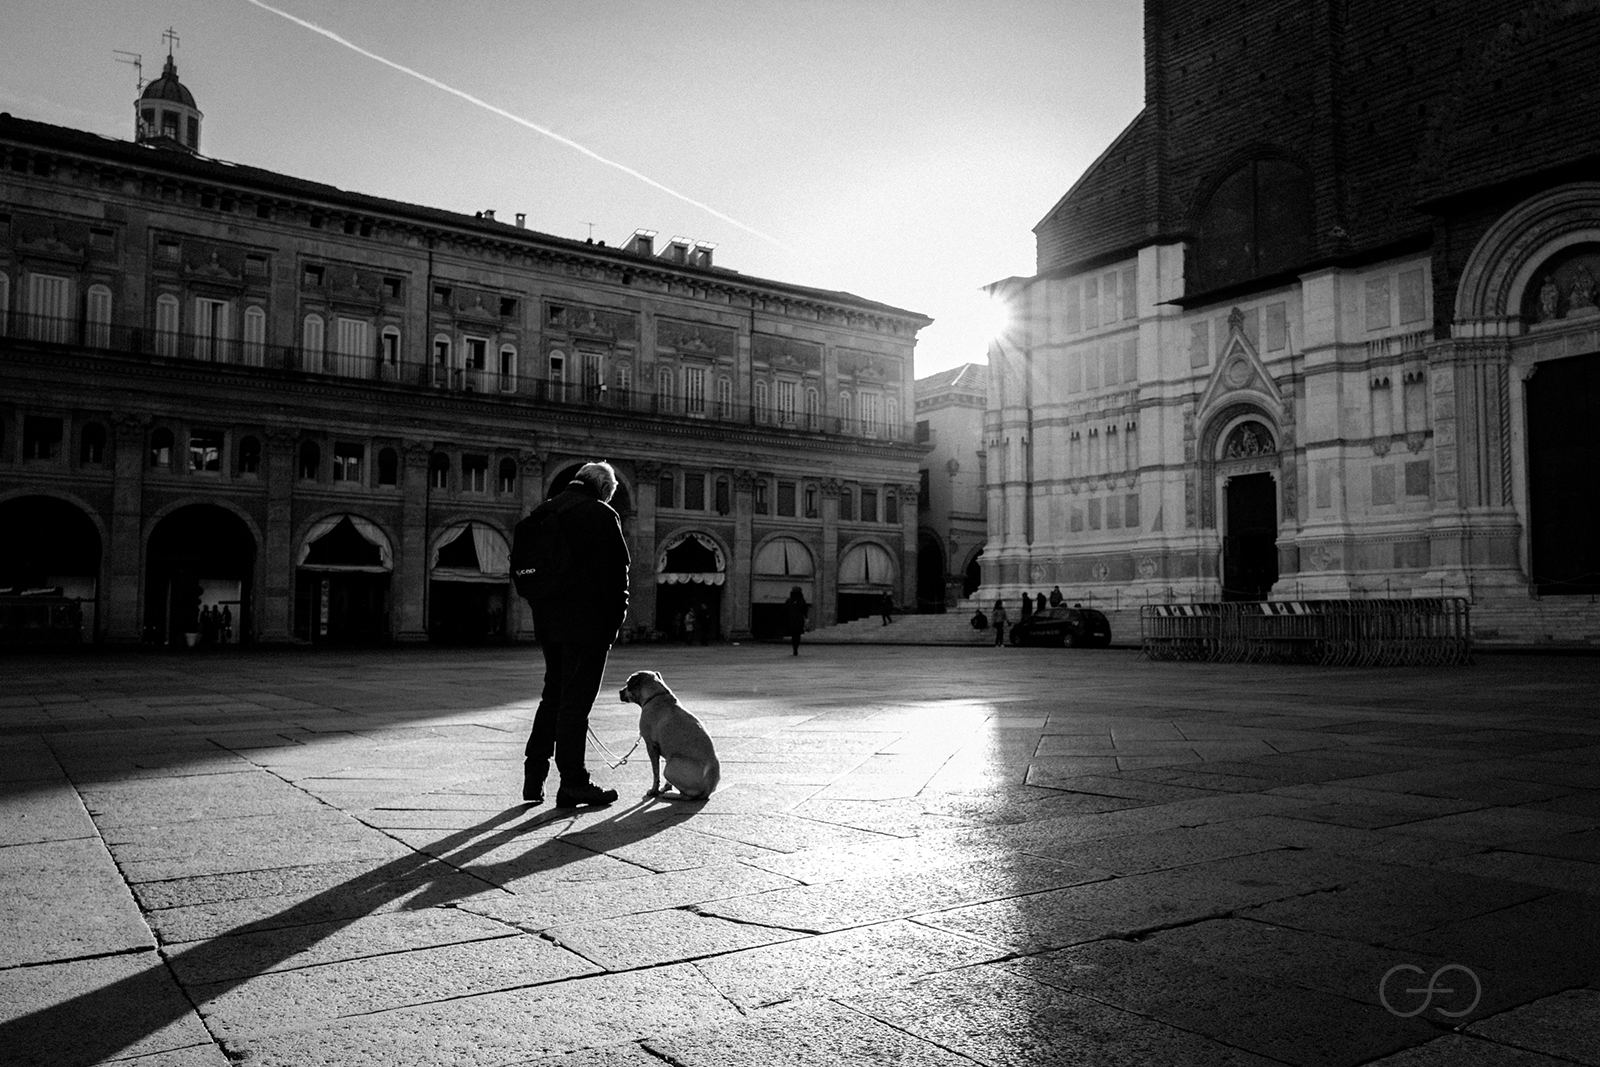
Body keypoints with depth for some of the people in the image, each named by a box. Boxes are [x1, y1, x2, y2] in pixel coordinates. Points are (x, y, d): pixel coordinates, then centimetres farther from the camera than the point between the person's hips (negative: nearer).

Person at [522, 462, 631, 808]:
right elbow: (615, 573, -14)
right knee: (576, 701, -2)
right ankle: (572, 783, 4)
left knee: (553, 695, 17)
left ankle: (534, 776, 19)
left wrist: (543, 611, 17)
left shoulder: (542, 513, 14)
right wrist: (614, 623, -7)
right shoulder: (601, 515, -10)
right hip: (586, 623, -7)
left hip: (547, 621, 7)